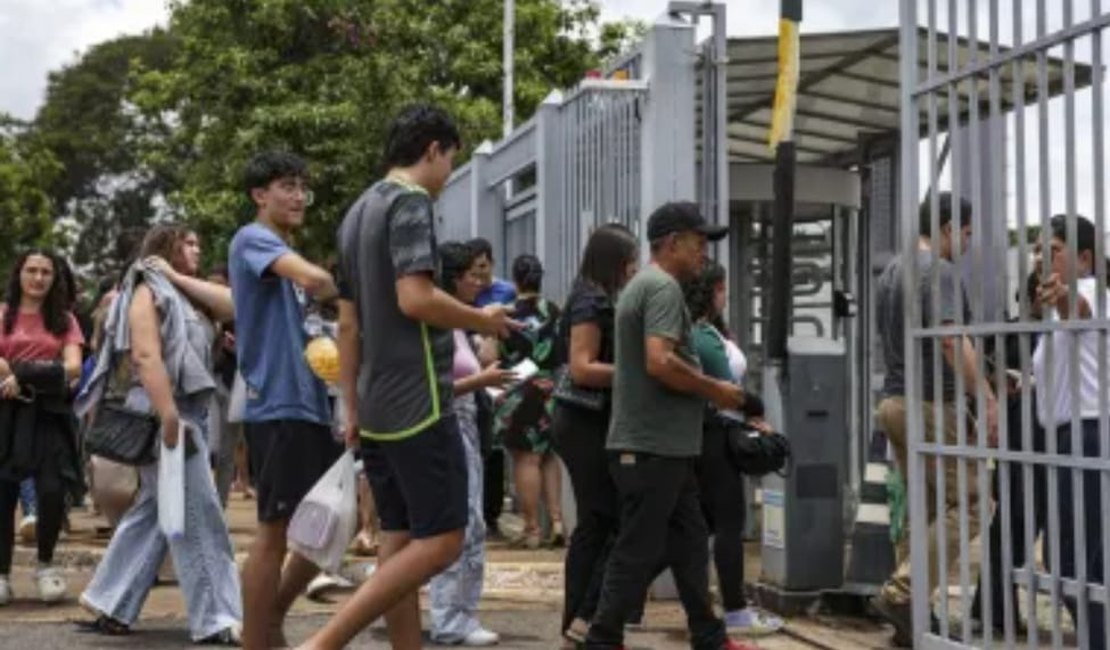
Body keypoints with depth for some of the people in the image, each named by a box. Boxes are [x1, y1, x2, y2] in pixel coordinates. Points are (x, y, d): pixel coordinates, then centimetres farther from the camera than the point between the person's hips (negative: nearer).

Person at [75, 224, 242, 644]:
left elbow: (231, 304, 7)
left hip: (189, 411, 9)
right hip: (164, 412, -9)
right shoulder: (148, 291, -6)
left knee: (153, 512, 11)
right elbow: (146, 356, -18)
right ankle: (215, 620, -4)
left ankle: (110, 607, 18)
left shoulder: (183, 295, 21)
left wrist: (181, 278, 3)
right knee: (197, 516, -8)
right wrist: (168, 418, -27)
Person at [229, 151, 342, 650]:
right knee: (275, 530, -3)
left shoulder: (284, 256, 20)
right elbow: (315, 280, -26)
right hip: (278, 407, -9)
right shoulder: (253, 239, -8)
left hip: (310, 404, 9)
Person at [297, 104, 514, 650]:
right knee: (441, 541, -6)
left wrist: (352, 408, 20)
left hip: (378, 406, 9)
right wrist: (482, 319, -6)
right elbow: (415, 299, -22)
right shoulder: (411, 202, -9)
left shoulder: (358, 211, 18)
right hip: (418, 402, -9)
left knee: (399, 542, 10)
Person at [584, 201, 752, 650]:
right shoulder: (663, 287, -14)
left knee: (690, 545, 14)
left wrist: (709, 390, 16)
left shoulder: (643, 285, 19)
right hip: (653, 447, -11)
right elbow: (660, 362, -26)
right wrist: (715, 390, -13)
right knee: (637, 552, -4)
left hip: (664, 446, 11)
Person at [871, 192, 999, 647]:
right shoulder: (939, 270, -11)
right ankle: (900, 594, -12)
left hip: (895, 402, 9)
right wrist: (987, 398, -26)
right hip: (930, 405, -9)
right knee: (966, 505, -4)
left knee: (923, 510, 12)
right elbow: (952, 341, -23)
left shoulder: (890, 271, 17)